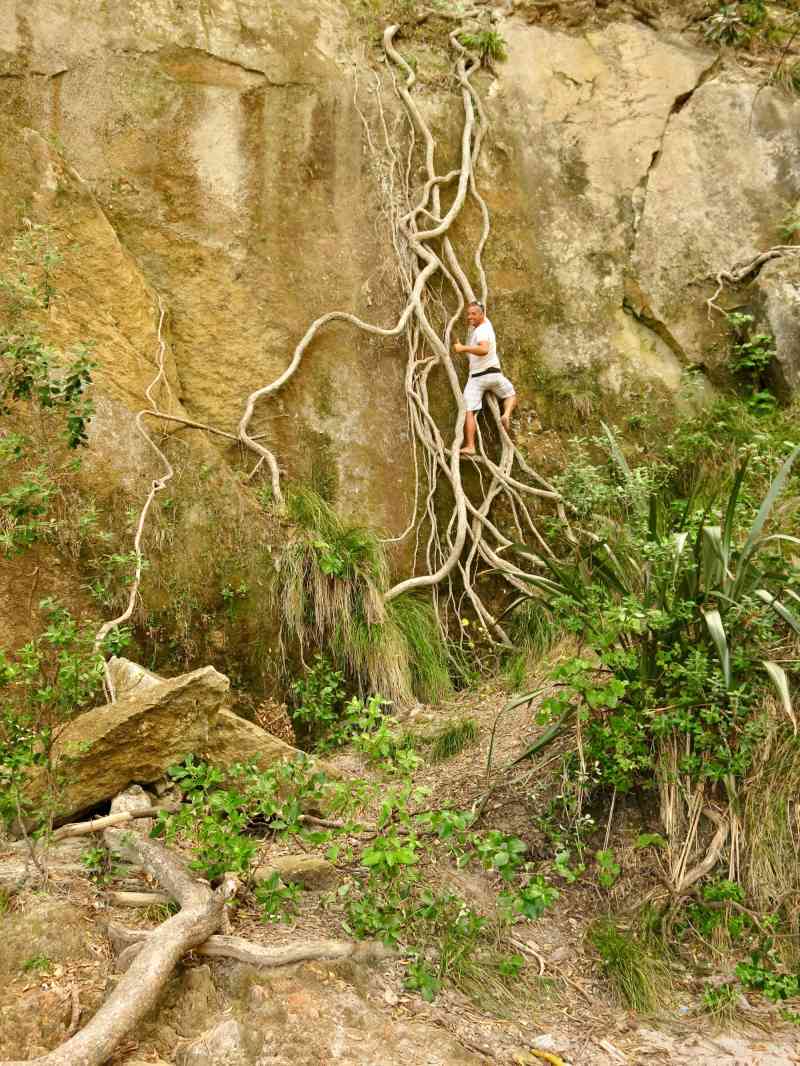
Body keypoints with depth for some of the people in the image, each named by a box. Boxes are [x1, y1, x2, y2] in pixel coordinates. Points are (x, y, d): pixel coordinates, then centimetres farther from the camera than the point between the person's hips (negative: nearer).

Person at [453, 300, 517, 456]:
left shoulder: (482, 330, -14)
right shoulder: (485, 323, 12)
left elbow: (484, 349, -34)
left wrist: (464, 348, -34)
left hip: (476, 377, -8)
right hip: (493, 373, 8)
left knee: (469, 411, -7)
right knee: (511, 395, 31)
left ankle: (470, 446, -15)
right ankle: (506, 414, 0)